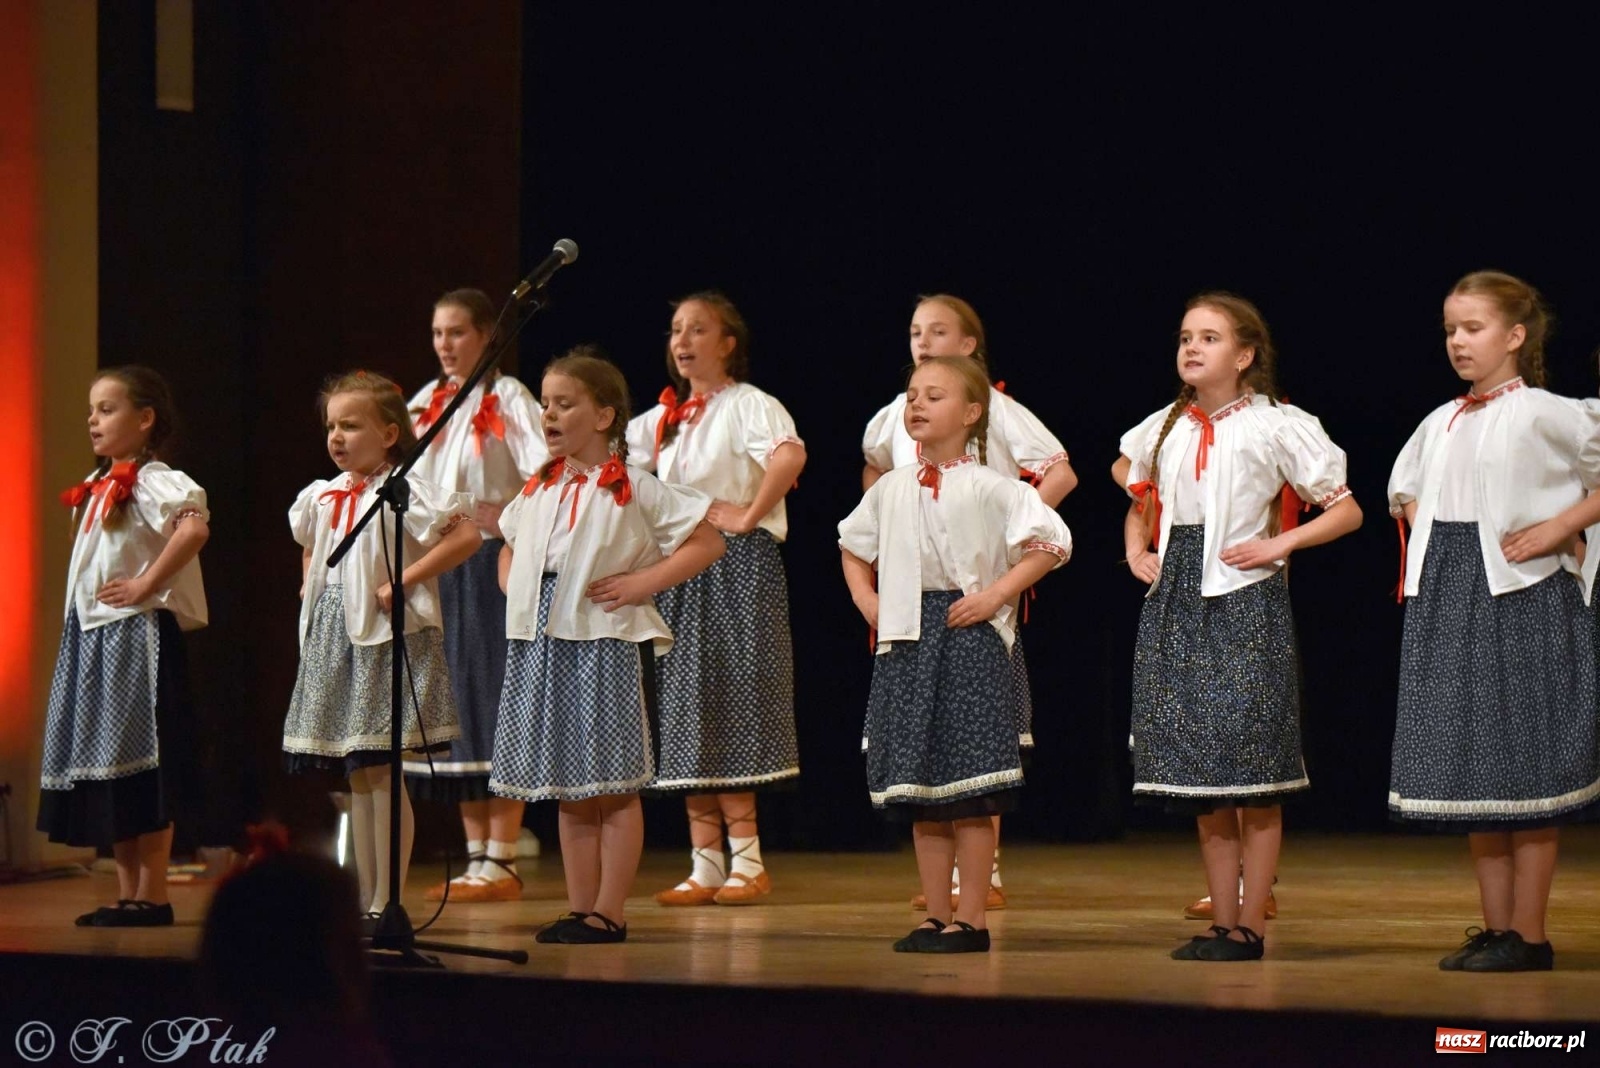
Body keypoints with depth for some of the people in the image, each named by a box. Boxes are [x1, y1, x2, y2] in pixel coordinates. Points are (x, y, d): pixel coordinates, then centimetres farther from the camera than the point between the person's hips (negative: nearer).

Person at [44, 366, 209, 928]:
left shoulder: (151, 481, -11)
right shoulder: (98, 487, 16)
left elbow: (195, 527, -28)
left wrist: (146, 585, -22)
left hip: (137, 636, -9)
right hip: (93, 638, 9)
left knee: (140, 767, -7)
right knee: (107, 770, 9)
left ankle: (152, 897, -4)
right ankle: (128, 894, 14)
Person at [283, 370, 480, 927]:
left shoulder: (404, 492, -11)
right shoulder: (320, 497, 13)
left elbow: (467, 535, -22)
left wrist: (405, 580, -20)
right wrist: (310, 585, 16)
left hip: (386, 638, -8)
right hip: (332, 640, 8)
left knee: (381, 771, -7)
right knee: (358, 777, 10)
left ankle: (387, 904, -4)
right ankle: (366, 901, 15)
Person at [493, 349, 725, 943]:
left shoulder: (633, 491, -6)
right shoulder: (538, 491, 13)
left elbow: (707, 543, -7)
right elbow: (510, 550, 32)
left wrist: (640, 583, -12)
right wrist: (513, 589, 11)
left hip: (604, 645, -6)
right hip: (539, 647, 6)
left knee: (613, 789, -2)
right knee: (568, 794, 10)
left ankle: (608, 914, 1)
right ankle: (579, 910, 15)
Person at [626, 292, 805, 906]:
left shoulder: (747, 406, -8)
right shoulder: (664, 417, 14)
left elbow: (791, 454, -28)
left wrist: (748, 516, -22)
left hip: (739, 565, -7)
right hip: (679, 568, 7)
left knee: (730, 706, -9)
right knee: (686, 710, 4)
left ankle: (747, 860, -5)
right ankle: (705, 862, 6)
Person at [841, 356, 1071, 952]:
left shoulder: (990, 489, -5)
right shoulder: (892, 489, 12)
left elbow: (1052, 542, -8)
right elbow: (852, 545, 28)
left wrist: (996, 594, -12)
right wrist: (864, 597, 12)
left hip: (967, 637, -6)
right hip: (905, 638, 6)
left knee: (971, 794, -5)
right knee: (919, 794, 7)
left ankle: (971, 920, -2)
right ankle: (936, 917, 13)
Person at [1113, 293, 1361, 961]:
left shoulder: (1275, 427, -2)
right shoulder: (1162, 430, 12)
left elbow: (1346, 511, 0)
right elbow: (1137, 505, 30)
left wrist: (1280, 543, -11)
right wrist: (1136, 551, 11)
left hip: (1244, 601, -5)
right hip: (1176, 605, 5)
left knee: (1255, 776, -5)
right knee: (1200, 779, 6)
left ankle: (1250, 926, -1)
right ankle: (1221, 923, 12)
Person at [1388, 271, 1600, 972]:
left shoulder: (1544, 414, -7)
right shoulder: (1441, 424, 13)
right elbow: (1404, 489, 29)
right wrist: (1429, 538, 13)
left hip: (1522, 597, -7)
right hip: (1448, 598, 7)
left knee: (1525, 768, -4)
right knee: (1469, 768, 7)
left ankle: (1529, 936, -1)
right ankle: (1496, 928, 14)